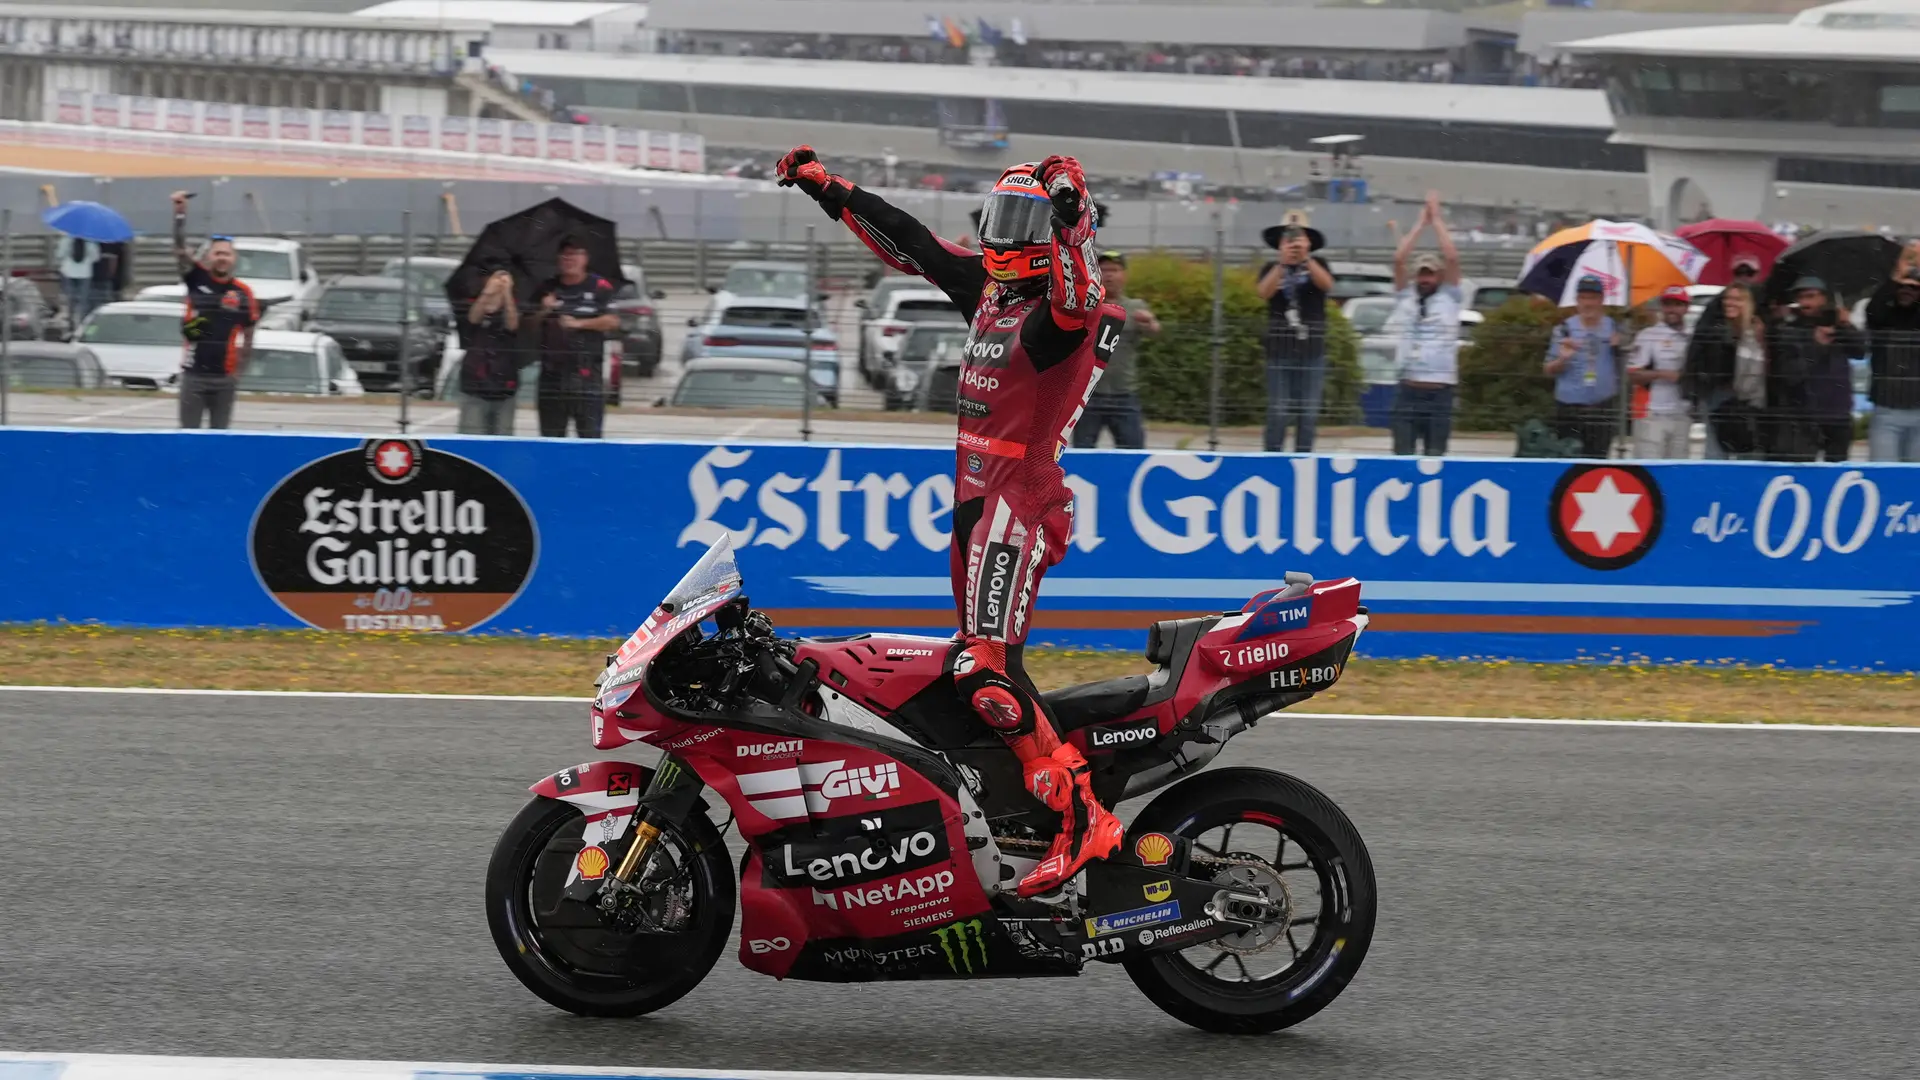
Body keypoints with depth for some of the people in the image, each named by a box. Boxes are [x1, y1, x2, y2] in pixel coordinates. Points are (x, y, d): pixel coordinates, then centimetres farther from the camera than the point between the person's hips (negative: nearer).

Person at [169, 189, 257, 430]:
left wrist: (239, 369, 4)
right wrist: (180, 212, -21)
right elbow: (179, 248, -9)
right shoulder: (197, 279, 1)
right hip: (193, 374, -1)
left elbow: (248, 336, 9)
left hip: (224, 377, 1)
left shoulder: (243, 292, 3)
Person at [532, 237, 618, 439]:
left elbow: (613, 321, -8)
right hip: (551, 374, 4)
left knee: (590, 436, -5)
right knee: (550, 437, 8)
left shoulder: (600, 287, 1)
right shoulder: (546, 288, 12)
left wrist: (579, 323, -15)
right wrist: (543, 312, -6)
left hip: (587, 373, -4)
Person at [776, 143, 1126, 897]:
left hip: (1020, 500, -10)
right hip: (976, 495, 10)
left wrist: (1068, 217, -51)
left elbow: (1074, 304, -37)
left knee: (988, 670, -20)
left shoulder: (1071, 302, -12)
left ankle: (1082, 819, -23)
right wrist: (828, 189, 26)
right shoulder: (989, 285, 13)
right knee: (976, 659, 13)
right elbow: (910, 243, 22)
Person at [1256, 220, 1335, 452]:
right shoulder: (1272, 269, 6)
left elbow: (1327, 285, -13)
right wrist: (1282, 263, -26)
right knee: (1279, 412, -5)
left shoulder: (1317, 265, 7)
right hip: (1280, 352, -1)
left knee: (1308, 412, 0)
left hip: (1312, 352, 1)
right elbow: (1264, 292, -13)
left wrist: (1305, 258, -26)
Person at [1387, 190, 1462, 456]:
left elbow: (1452, 257, -4)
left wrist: (1437, 219, 2)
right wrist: (1421, 222, 5)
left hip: (1440, 391, -1)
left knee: (1434, 458, 2)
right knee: (1402, 455, -1)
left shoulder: (1449, 297, 7)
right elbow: (1399, 259, 2)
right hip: (1407, 389, 1)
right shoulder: (1406, 296, 11)